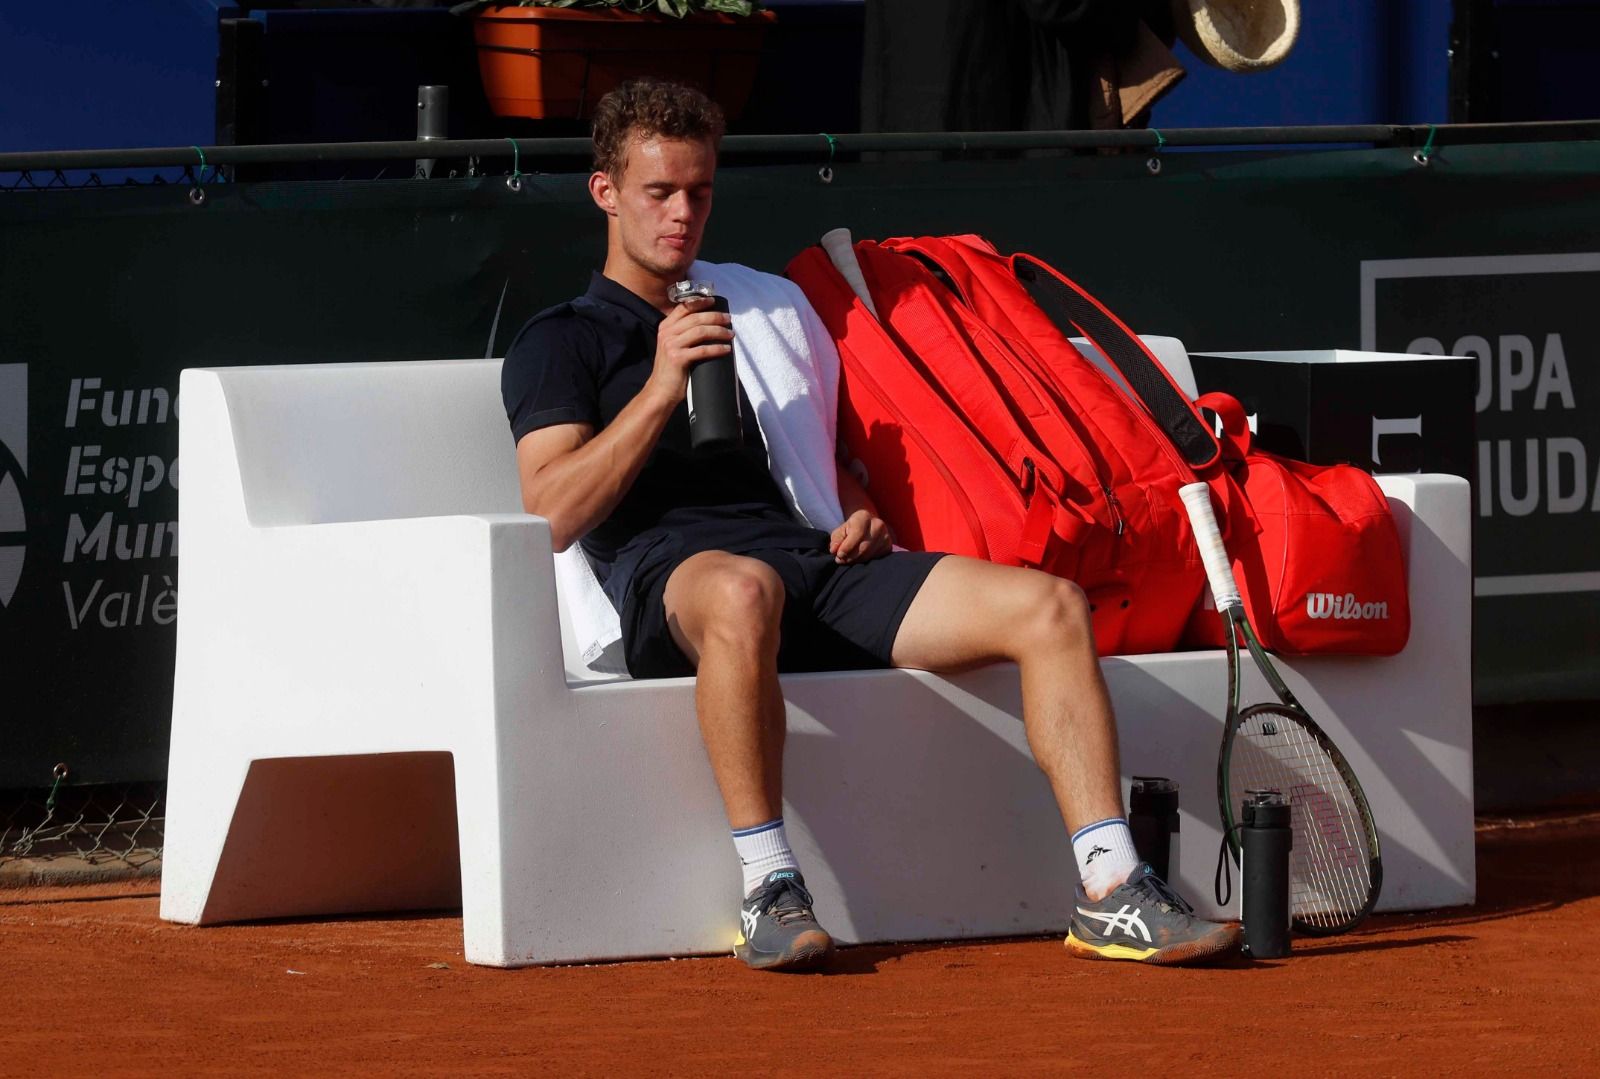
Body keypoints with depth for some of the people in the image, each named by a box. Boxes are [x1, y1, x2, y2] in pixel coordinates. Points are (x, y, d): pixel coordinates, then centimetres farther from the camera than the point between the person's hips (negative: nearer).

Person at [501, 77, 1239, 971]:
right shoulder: (561, 342, 15)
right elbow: (554, 514, -2)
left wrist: (862, 516, 12)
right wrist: (661, 388, -8)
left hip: (816, 563, 6)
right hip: (671, 571, -6)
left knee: (1050, 605, -17)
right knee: (743, 592, -45)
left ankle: (1112, 896, -23)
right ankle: (770, 892, -40)